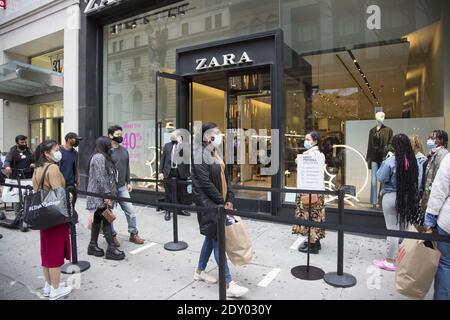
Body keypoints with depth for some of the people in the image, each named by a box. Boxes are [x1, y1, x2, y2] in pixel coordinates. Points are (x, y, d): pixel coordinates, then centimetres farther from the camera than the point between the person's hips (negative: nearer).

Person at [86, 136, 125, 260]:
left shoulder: (102, 156, 16)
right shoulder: (99, 157, -16)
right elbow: (101, 178, -21)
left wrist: (107, 194, 24)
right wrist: (107, 195, -20)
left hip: (98, 196, 10)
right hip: (100, 196, -10)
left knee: (98, 219, 13)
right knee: (107, 220, -6)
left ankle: (93, 246, 22)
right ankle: (111, 248, -1)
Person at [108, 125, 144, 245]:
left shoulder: (124, 150, 9)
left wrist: (128, 182, 13)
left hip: (122, 187, 5)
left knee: (130, 210, 4)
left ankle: (133, 234, 16)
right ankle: (112, 235, 23)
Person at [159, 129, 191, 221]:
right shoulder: (167, 145, 10)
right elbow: (163, 159, 8)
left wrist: (180, 143, -14)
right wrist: (161, 172, 2)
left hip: (181, 172, -1)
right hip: (169, 172, 1)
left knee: (181, 192, 11)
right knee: (168, 193, 6)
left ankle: (181, 209, 27)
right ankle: (167, 211, 16)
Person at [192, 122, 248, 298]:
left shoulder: (216, 153, 12)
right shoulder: (200, 154, -15)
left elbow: (225, 177, 11)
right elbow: (205, 183, -19)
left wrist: (229, 199, 1)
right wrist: (222, 202, -14)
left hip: (218, 202, 9)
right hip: (208, 203, -9)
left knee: (211, 237, 17)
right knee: (218, 240, -5)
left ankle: (200, 271, 33)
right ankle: (228, 284, 2)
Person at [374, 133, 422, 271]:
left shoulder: (391, 161, -16)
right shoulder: (415, 161, -1)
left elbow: (381, 178, -10)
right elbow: (418, 181, 5)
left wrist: (384, 163, -1)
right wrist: (413, 194, 18)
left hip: (392, 197, -4)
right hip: (409, 198, 4)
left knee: (392, 229, 3)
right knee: (405, 229, 14)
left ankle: (389, 261, 12)